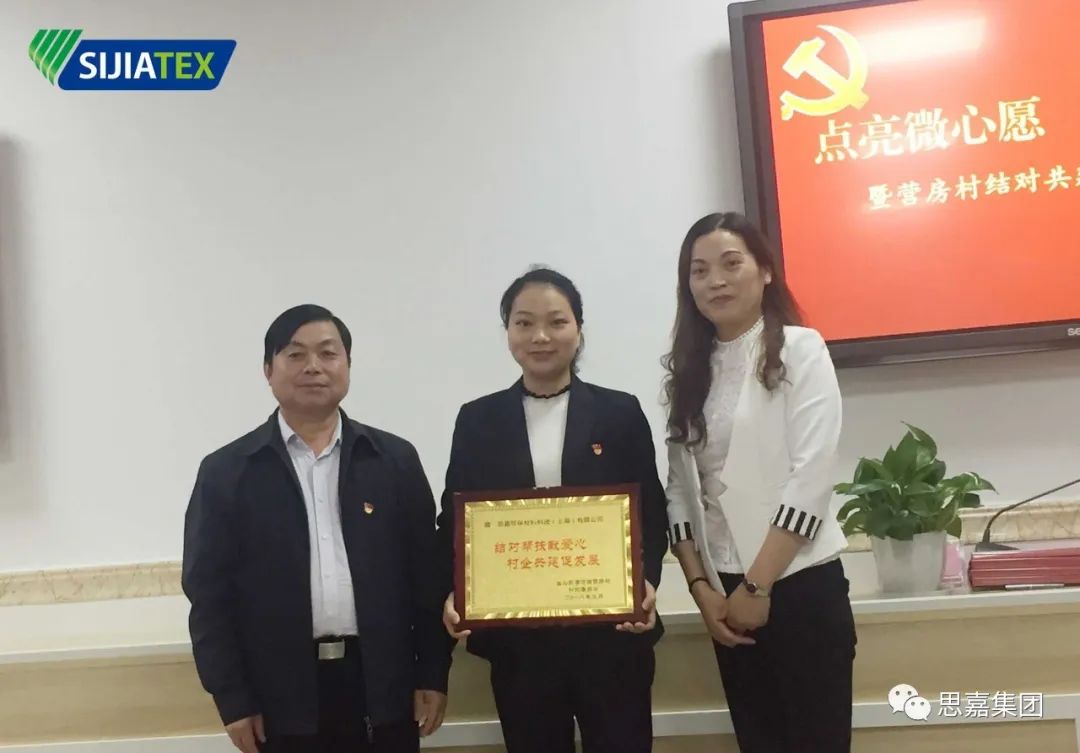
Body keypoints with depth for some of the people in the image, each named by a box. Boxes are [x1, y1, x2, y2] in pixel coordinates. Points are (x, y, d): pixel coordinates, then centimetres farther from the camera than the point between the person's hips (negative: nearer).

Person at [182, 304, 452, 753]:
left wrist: (433, 675, 1)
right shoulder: (226, 472, 1)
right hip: (282, 697, -1)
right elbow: (208, 595, 0)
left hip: (383, 687, 1)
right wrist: (232, 699, -3)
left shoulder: (395, 460, 4)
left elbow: (427, 575, 4)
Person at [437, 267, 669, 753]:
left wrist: (646, 581, -15)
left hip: (611, 631, 0)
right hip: (515, 636, 1)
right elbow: (455, 521, 5)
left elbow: (651, 513, 3)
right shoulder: (478, 420, 6)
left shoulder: (620, 413, 4)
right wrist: (454, 594, -11)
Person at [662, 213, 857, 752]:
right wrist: (701, 586, -3)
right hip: (725, 592, 4)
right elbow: (680, 489, 7)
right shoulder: (689, 371, 9)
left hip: (801, 584, -4)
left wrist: (757, 586, -13)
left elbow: (810, 477, -12)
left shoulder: (800, 350, -4)